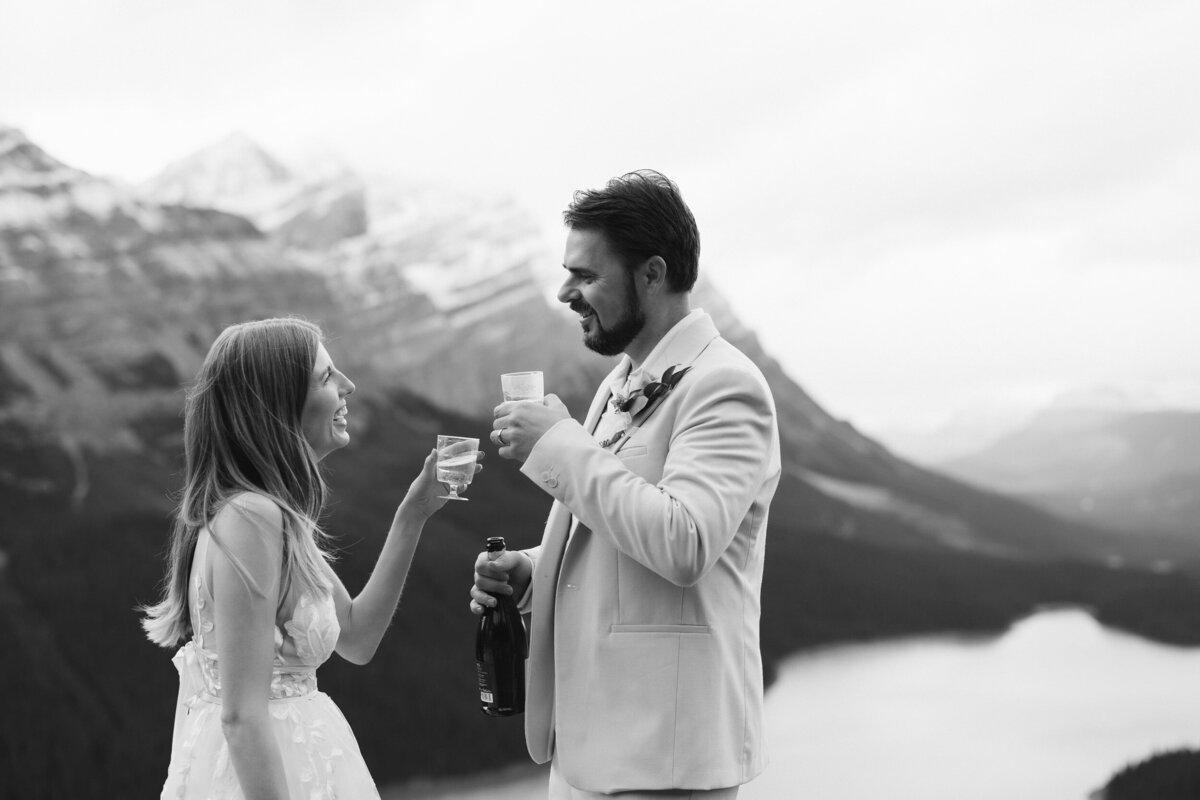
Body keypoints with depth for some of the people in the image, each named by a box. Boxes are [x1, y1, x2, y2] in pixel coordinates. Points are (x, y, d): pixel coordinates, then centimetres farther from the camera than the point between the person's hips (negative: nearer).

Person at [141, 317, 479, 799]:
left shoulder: (276, 514, 8)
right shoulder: (249, 518, -20)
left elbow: (355, 638, 15)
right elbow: (242, 716, -24)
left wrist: (413, 514, 9)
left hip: (294, 759, 9)